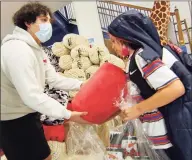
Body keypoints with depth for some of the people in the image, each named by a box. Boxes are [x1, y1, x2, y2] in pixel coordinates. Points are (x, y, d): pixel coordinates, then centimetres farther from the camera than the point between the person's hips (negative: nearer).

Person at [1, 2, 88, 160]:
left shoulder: (36, 49, 9)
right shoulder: (17, 50, -26)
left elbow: (54, 79, 5)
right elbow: (31, 96, -31)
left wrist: (81, 85, -7)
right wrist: (67, 114, -28)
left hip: (28, 115, 10)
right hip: (14, 121, -10)